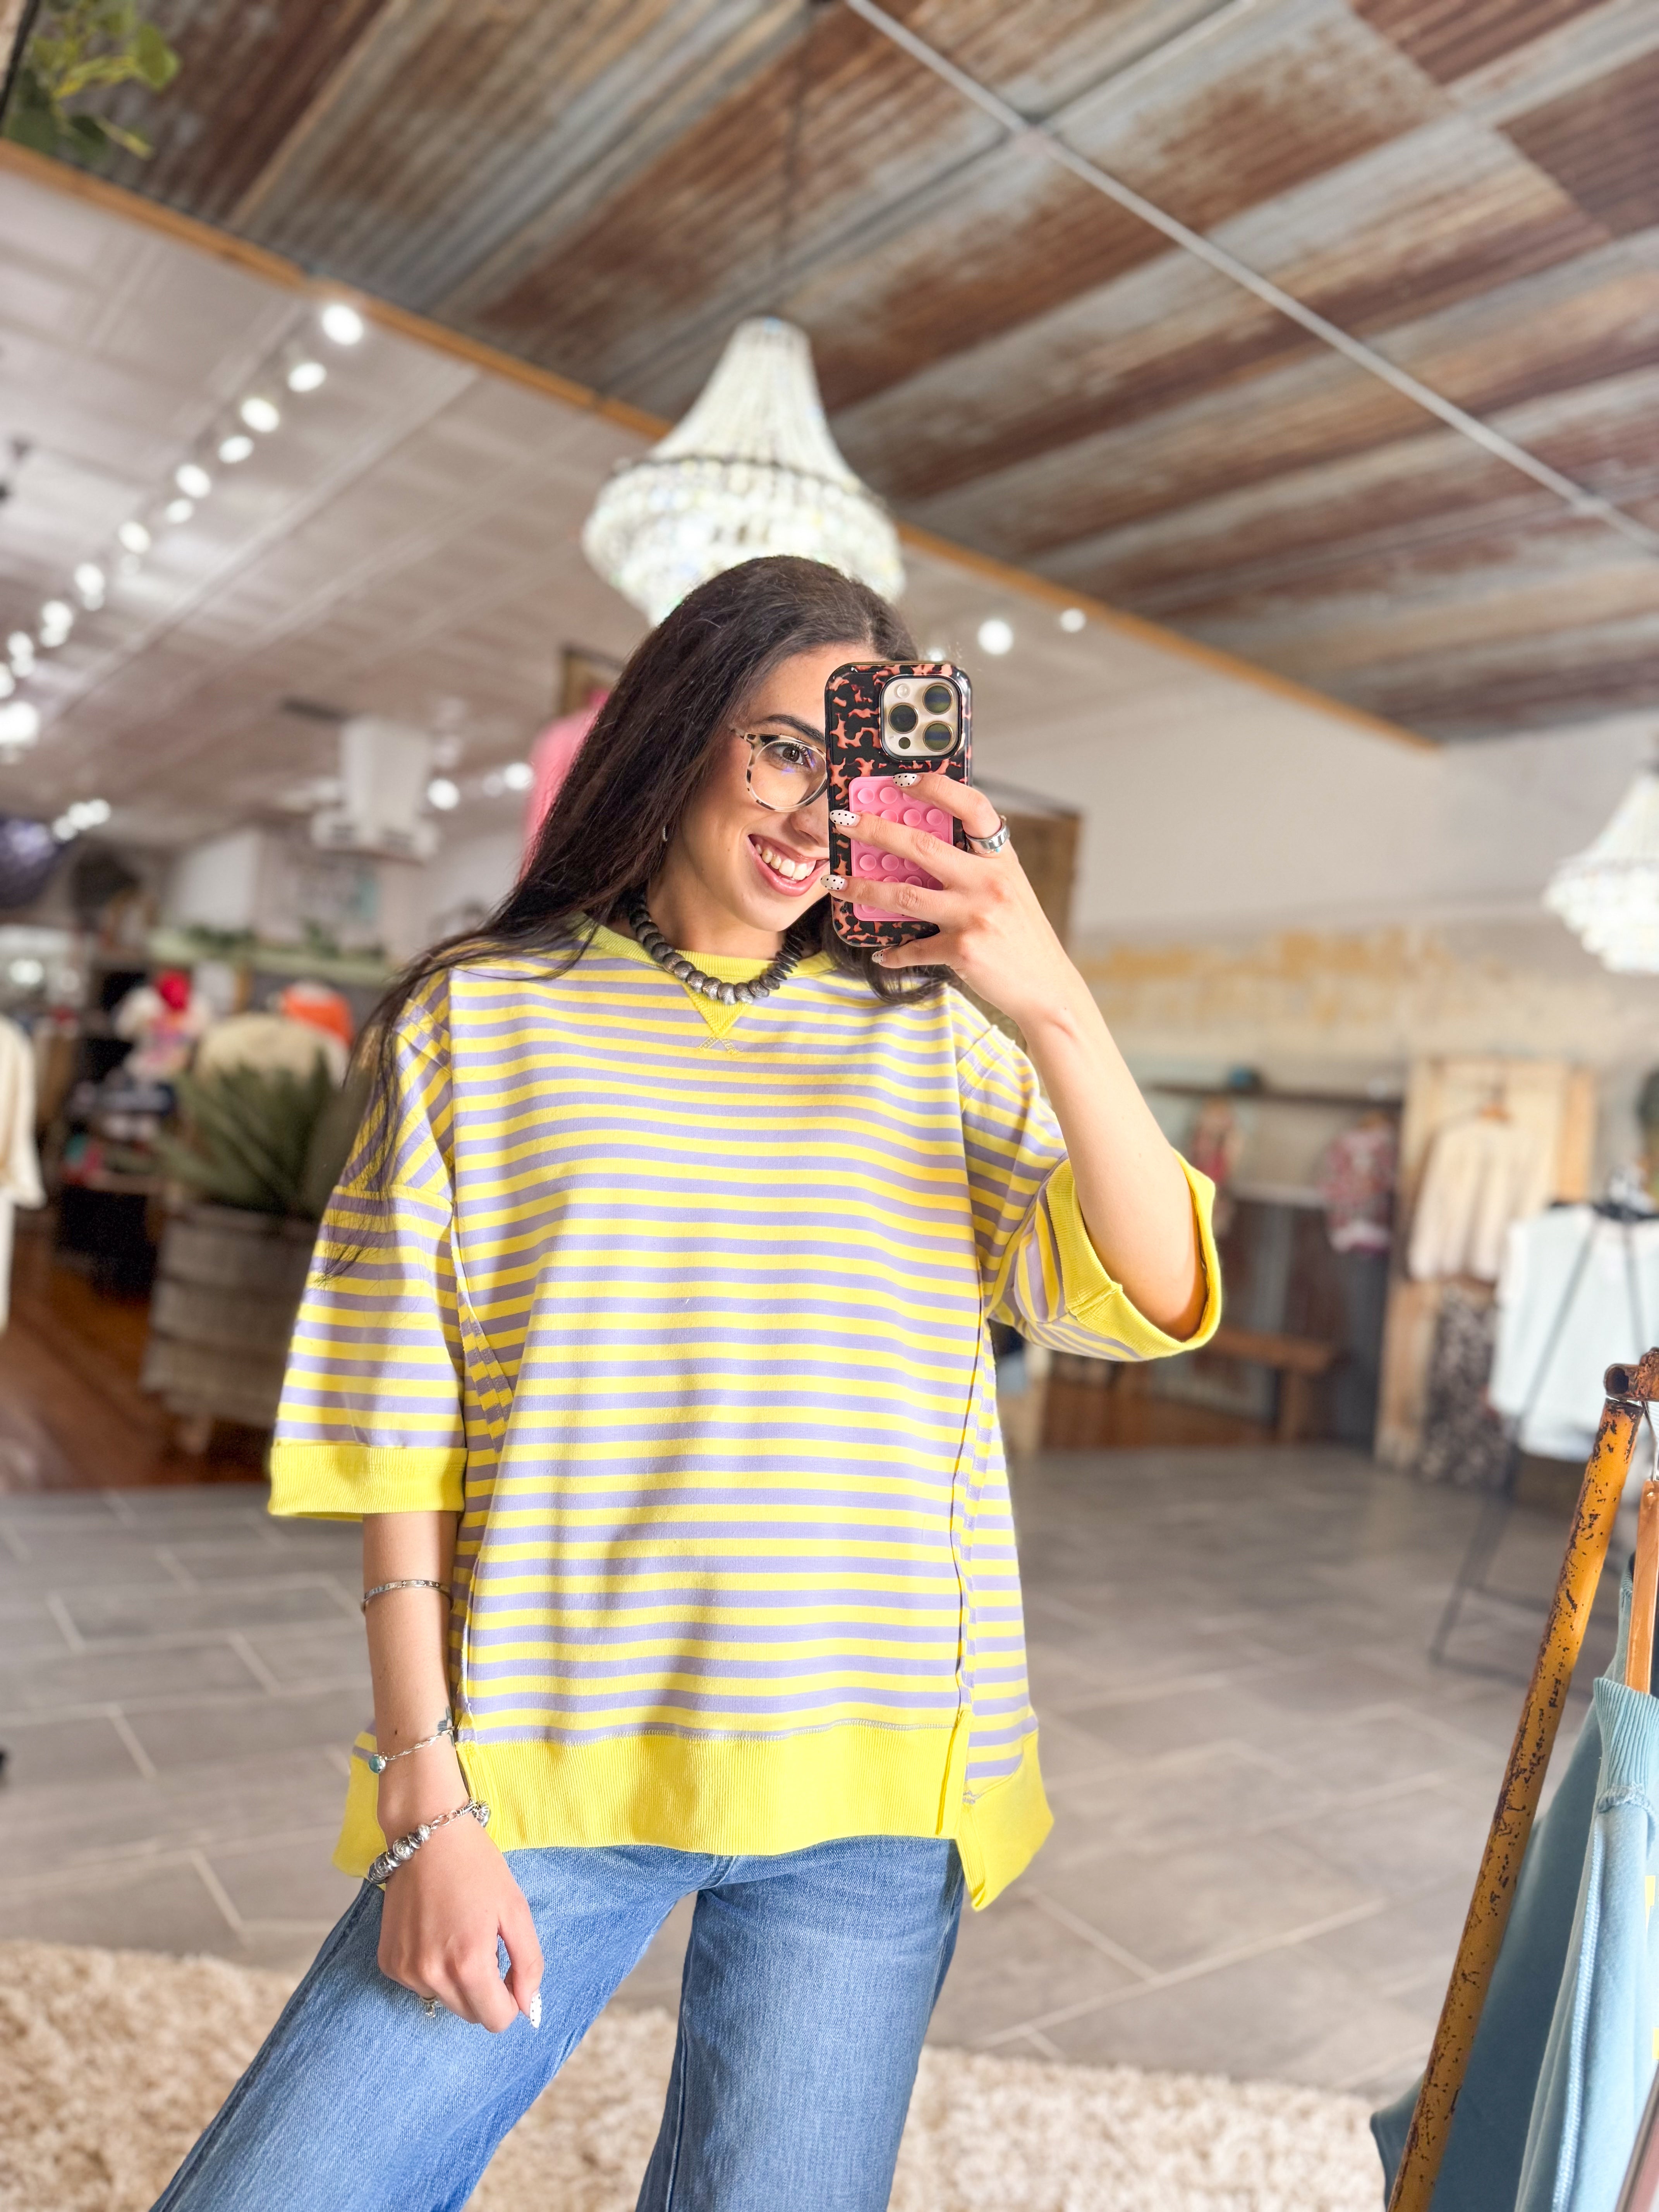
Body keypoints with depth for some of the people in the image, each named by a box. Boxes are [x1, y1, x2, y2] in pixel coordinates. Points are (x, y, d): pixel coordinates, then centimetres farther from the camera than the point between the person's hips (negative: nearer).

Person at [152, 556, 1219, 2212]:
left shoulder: (933, 1038, 5)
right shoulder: (481, 1017, 1)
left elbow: (1154, 1304, -6)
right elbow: (397, 1426, -2)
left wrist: (1057, 1013, -20)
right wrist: (426, 1799, -6)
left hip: (870, 1778, 2)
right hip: (551, 1763, -1)